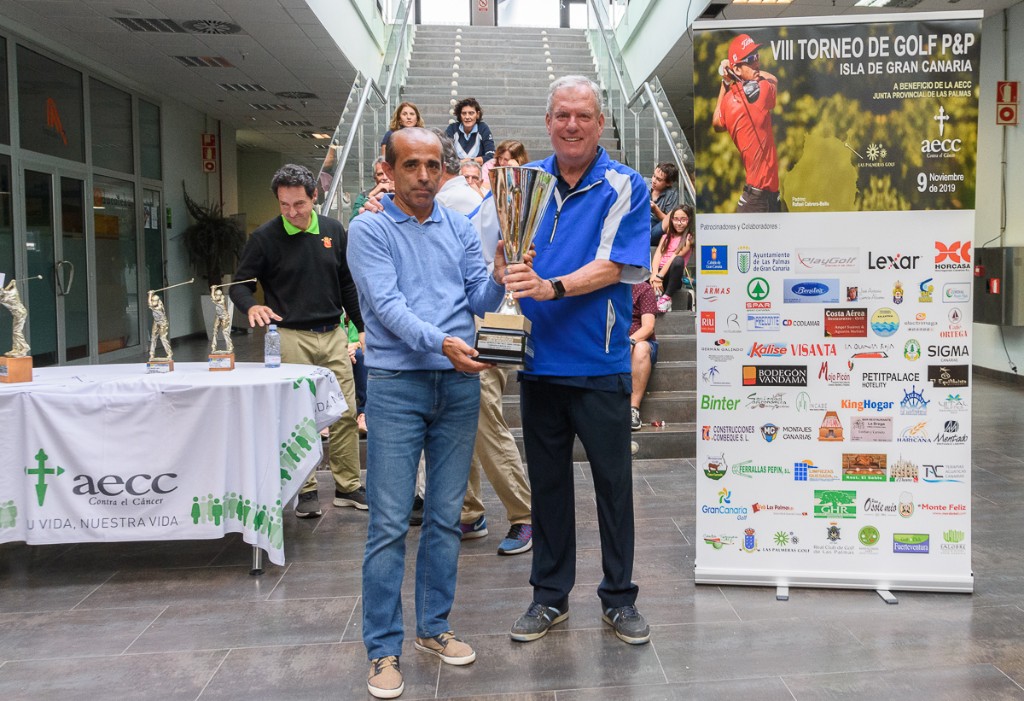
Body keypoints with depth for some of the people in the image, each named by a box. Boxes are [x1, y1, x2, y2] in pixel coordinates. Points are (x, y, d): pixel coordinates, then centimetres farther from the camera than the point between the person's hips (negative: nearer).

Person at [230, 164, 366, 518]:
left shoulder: (333, 230, 8)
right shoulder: (265, 237, -4)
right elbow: (240, 284, 0)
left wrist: (364, 326, 13)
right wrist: (252, 306, -22)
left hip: (333, 334, 4)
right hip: (291, 337, -3)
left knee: (346, 413, 5)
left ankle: (348, 486, 16)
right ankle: (307, 491, 11)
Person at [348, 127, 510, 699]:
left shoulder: (460, 228, 12)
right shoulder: (370, 228, -1)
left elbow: (480, 302, 5)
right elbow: (387, 304, -13)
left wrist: (497, 280, -16)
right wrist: (442, 342, -27)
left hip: (459, 384, 4)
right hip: (397, 384, -4)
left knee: (447, 517, 11)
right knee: (389, 524, -3)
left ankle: (434, 626, 26)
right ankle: (384, 650, 8)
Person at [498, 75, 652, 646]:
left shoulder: (625, 187, -3)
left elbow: (615, 266, -13)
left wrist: (554, 288, -27)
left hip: (600, 363, -3)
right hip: (539, 360, 3)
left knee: (613, 480, 7)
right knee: (547, 480, 13)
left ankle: (620, 598, 24)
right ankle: (550, 595, 28)